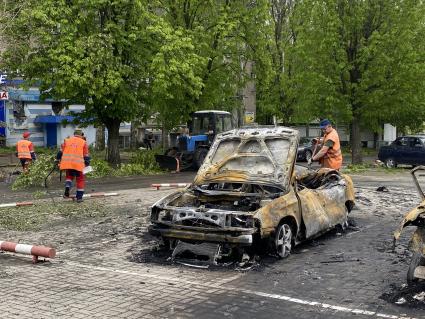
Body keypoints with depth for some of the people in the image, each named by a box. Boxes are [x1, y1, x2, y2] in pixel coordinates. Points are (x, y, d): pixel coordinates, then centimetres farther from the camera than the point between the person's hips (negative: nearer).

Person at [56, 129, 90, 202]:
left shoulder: (67, 141, 15)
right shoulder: (84, 142, 9)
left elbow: (60, 152, 14)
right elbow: (86, 156, 7)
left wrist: (58, 160, 23)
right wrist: (87, 164, 16)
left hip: (67, 163, 3)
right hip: (78, 164, -3)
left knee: (69, 176, 24)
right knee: (80, 180, 9)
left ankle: (67, 188, -2)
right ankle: (79, 197, 7)